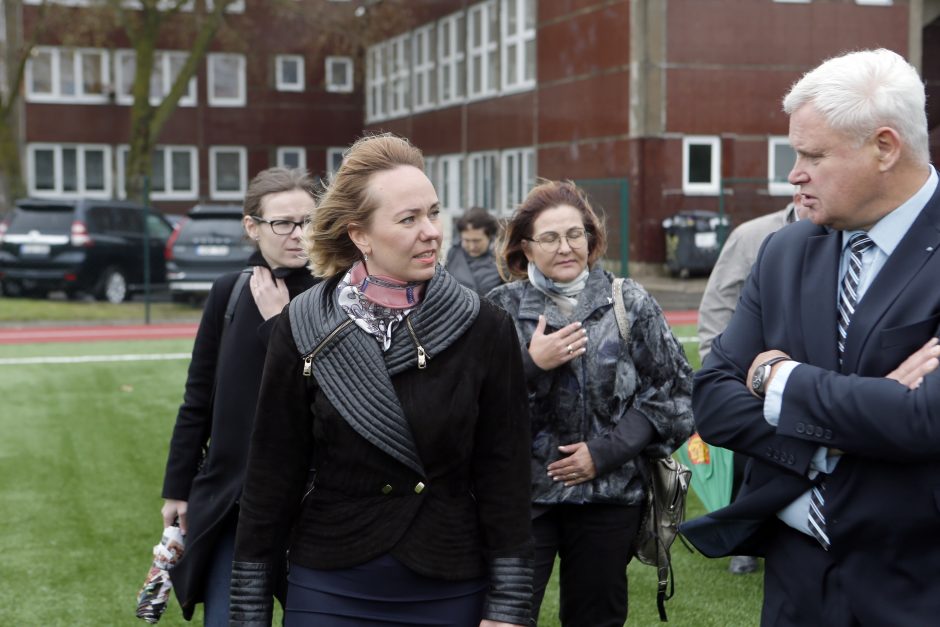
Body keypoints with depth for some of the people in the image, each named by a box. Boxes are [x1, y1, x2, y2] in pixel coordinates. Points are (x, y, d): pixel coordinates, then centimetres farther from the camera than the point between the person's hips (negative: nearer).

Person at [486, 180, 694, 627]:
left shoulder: (630, 304, 1)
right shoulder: (501, 309, -1)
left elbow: (673, 390, 1)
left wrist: (607, 451, -7)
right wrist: (530, 366, -18)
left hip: (609, 495, 2)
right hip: (523, 496, -1)